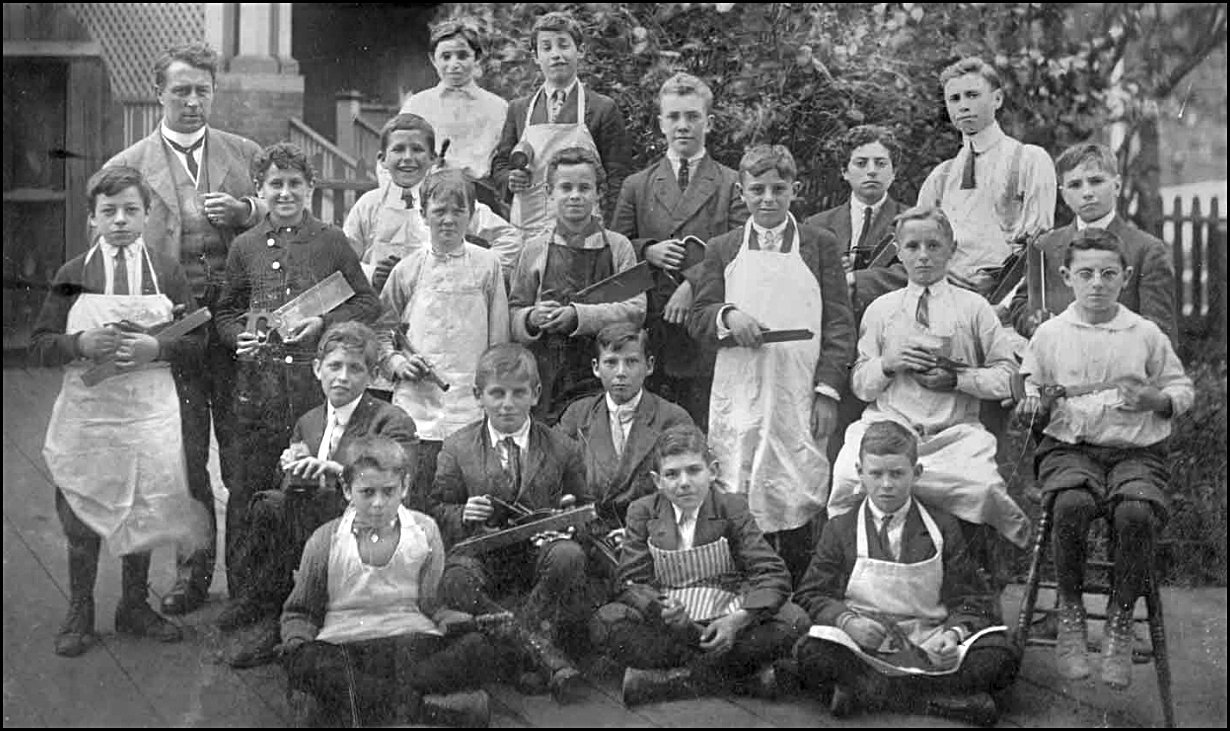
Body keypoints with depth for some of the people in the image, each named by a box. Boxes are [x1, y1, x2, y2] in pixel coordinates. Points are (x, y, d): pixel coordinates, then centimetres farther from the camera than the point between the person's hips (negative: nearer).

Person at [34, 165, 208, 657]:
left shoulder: (167, 272, 2)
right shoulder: (72, 275, 1)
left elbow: (197, 340, 2)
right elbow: (39, 346, 0)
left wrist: (155, 348, -16)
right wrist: (83, 345, -19)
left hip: (149, 412, 1)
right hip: (86, 411, 0)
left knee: (144, 513, 10)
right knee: (82, 515, 6)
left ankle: (135, 607, 29)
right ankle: (79, 612, 25)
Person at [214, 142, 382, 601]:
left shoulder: (332, 242, 6)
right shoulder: (244, 247, 10)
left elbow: (368, 304, 7)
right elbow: (225, 312, 18)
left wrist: (323, 323, -7)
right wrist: (241, 338, -2)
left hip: (318, 379, -1)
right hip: (260, 383, 1)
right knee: (251, 487, 2)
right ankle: (244, 593, 13)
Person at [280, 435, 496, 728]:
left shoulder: (425, 531, 8)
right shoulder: (324, 541, 6)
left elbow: (432, 603, 12)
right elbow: (300, 612, 14)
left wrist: (456, 621, -9)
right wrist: (296, 642, -7)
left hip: (415, 640, 1)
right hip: (343, 645, -1)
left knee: (477, 649, -29)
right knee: (303, 662, -35)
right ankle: (419, 702, -33)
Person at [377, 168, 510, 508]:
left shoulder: (487, 265, 4)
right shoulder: (407, 270, 5)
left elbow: (499, 339, 6)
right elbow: (381, 329, 15)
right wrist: (396, 361, -4)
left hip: (473, 411, 0)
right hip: (417, 407, 0)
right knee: (413, 508, 0)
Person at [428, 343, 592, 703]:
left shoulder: (562, 448, 4)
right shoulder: (456, 449, 4)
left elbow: (585, 508, 13)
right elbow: (436, 511, 7)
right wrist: (461, 515, -15)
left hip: (539, 549, 0)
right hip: (482, 551, 0)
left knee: (569, 556, -34)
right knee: (454, 578, -34)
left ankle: (524, 635, -19)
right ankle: (541, 650, -30)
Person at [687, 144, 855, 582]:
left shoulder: (821, 246, 7)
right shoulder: (722, 250, 11)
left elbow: (839, 324, 3)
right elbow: (696, 320, 10)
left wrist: (828, 390, -5)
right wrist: (727, 316, -12)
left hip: (800, 396, -1)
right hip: (740, 395, 1)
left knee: (799, 497, 0)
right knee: (739, 499, 0)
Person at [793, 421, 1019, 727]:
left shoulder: (942, 528, 7)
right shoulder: (840, 529, 6)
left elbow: (970, 599, 6)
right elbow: (812, 595, 5)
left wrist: (953, 634, -16)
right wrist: (847, 621, -17)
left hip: (929, 645, 1)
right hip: (865, 644, -1)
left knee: (1000, 658, -26)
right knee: (811, 654, -32)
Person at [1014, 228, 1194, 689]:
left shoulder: (1146, 334, 9)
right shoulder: (1049, 335, 9)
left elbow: (1183, 390, 17)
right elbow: (1032, 405, 18)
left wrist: (1155, 400, -4)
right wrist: (1033, 408, -6)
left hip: (1136, 449, 0)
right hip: (1069, 447, 0)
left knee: (1136, 511, -33)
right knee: (1072, 504, -34)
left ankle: (1119, 621, -10)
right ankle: (1070, 613, -12)